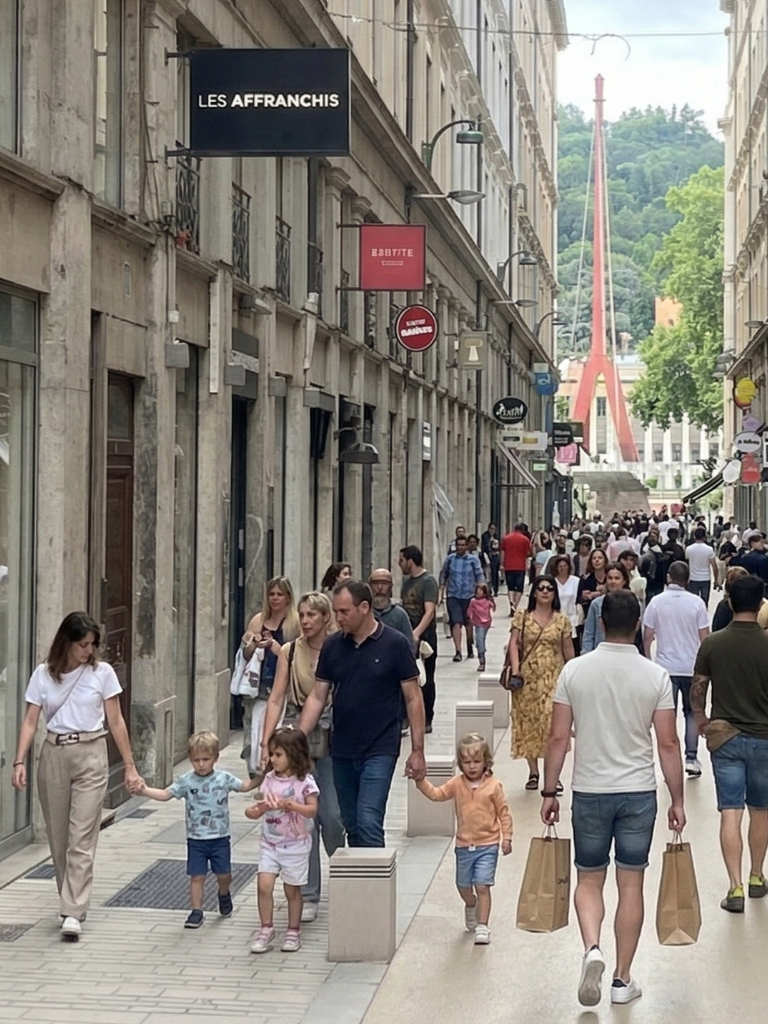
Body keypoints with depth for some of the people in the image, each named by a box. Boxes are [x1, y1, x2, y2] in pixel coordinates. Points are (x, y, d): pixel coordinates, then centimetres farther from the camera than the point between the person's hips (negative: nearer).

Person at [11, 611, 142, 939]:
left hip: (90, 755, -2)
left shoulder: (102, 672, 0)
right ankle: (72, 901, 25)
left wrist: (129, 766, 1)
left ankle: (73, 913, -10)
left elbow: (115, 722, 3)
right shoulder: (43, 674, 3)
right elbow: (30, 721, 0)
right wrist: (20, 761, -12)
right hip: (53, 755, 2)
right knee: (58, 838, 9)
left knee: (82, 839, -8)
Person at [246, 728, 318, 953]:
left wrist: (289, 804, -30)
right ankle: (266, 928, 6)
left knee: (292, 890, 6)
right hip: (270, 842, 4)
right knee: (264, 885, -7)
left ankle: (293, 932, 21)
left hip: (295, 844, -4)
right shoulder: (270, 779, 5)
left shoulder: (304, 781, -11)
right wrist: (254, 811, -8)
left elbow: (312, 809, -17)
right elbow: (264, 805, 13)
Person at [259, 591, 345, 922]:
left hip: (332, 740, -2)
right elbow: (276, 699, 4)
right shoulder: (289, 652, 6)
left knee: (332, 815, -5)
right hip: (296, 740, 2)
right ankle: (308, 897, 9)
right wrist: (266, 743, -2)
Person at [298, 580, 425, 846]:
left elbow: (413, 698, -4)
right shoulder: (332, 646, 5)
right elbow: (317, 697, 7)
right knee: (351, 825, 11)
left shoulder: (395, 644, -7)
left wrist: (417, 751, -7)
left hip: (380, 750, -5)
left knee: (368, 822, -14)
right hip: (342, 751, 5)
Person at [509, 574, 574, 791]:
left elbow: (568, 651, 10)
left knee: (552, 722, -11)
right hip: (528, 678, 1)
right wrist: (515, 671, -13)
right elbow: (514, 644, -1)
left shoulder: (562, 620, 6)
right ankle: (533, 772, 14)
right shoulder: (522, 617, 4)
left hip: (553, 678, -1)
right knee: (528, 723, 4)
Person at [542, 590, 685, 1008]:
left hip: (589, 792, 0)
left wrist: (549, 792, 6)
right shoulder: (656, 676, -6)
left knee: (589, 879, 14)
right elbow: (668, 744, -5)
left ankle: (592, 948, -11)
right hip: (639, 793, 0)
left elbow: (558, 738, -3)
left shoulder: (575, 671, -5)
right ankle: (622, 980, 14)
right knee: (631, 883, 9)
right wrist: (677, 801, 4)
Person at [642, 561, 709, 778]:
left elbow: (647, 636, -2)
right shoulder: (696, 603, -5)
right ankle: (691, 758, 6)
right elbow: (704, 636, -3)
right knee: (692, 712, 15)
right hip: (692, 667, 0)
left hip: (665, 666, 0)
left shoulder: (656, 603, -4)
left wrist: (648, 659, 13)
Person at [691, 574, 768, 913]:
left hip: (724, 736, 0)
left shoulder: (713, 644, -6)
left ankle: (735, 887, -8)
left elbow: (697, 690, -1)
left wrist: (701, 720, 17)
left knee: (730, 814, -1)